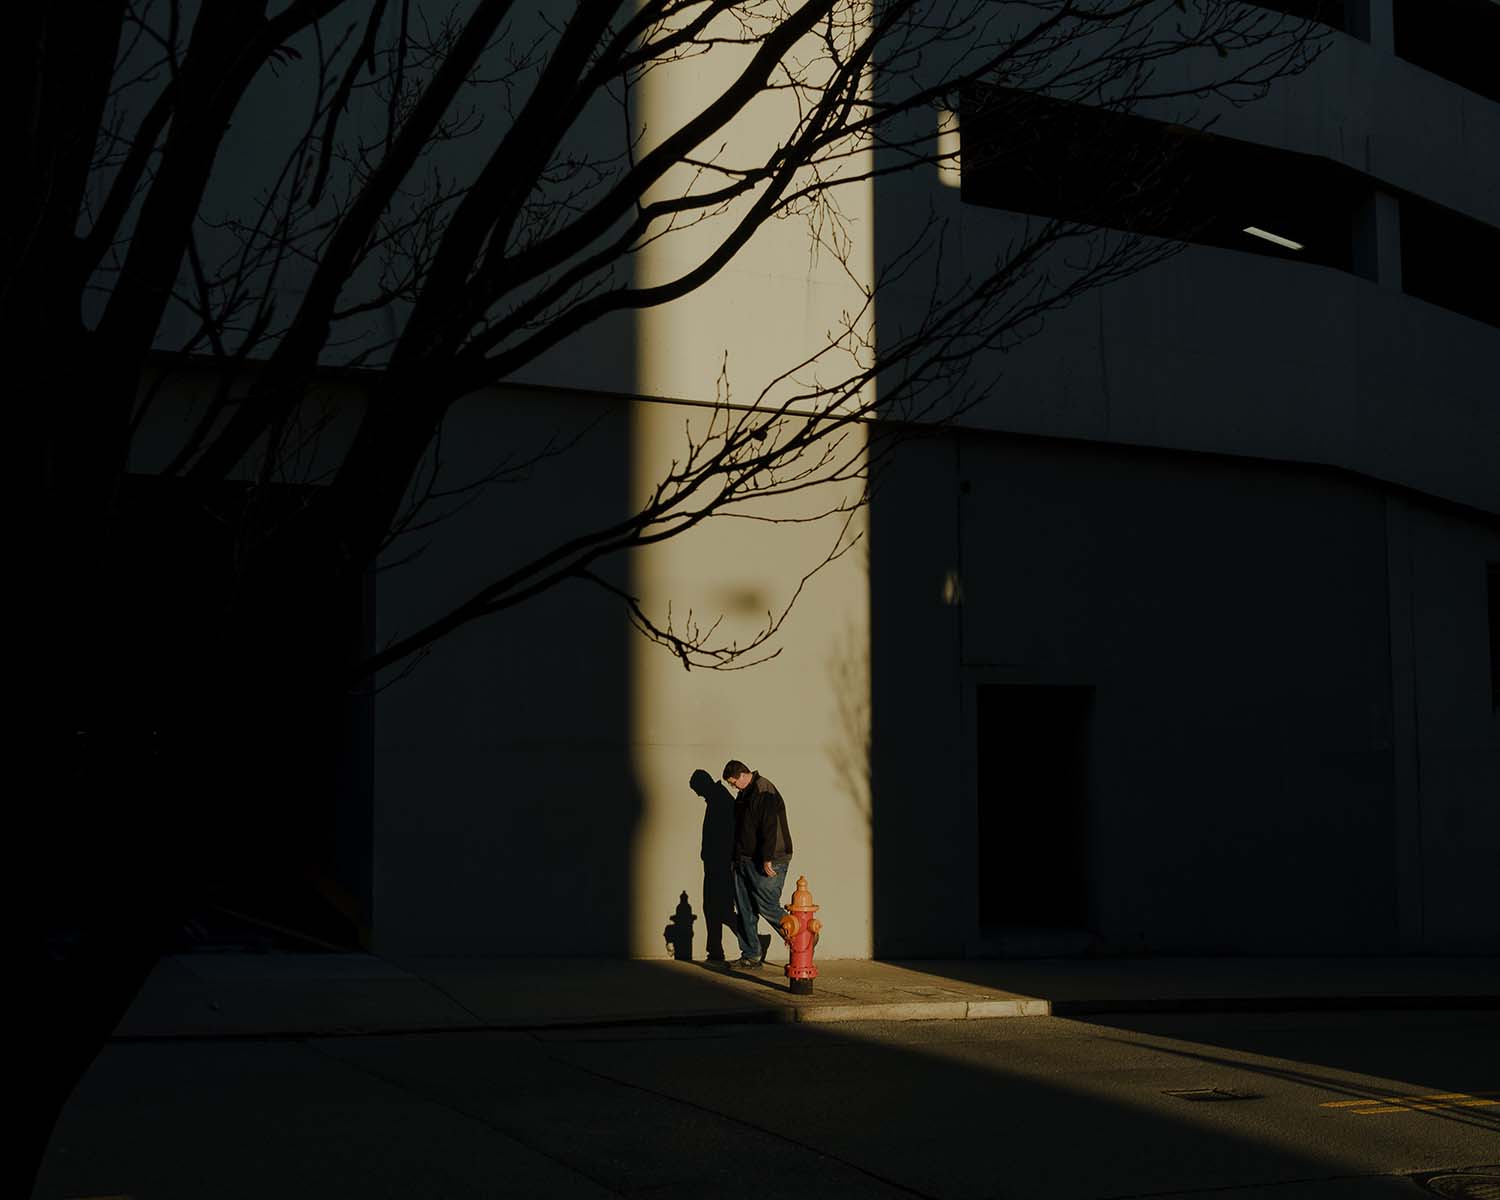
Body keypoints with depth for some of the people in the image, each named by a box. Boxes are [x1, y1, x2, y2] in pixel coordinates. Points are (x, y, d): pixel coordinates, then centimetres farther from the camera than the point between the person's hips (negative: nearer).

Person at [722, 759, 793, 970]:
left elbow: (770, 827, -21)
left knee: (767, 906, -8)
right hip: (745, 861, 10)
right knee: (745, 909, 7)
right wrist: (736, 858, 21)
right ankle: (751, 956, 12)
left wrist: (767, 859, -25)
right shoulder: (744, 794, 16)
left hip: (766, 863, -10)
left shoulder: (764, 792, -15)